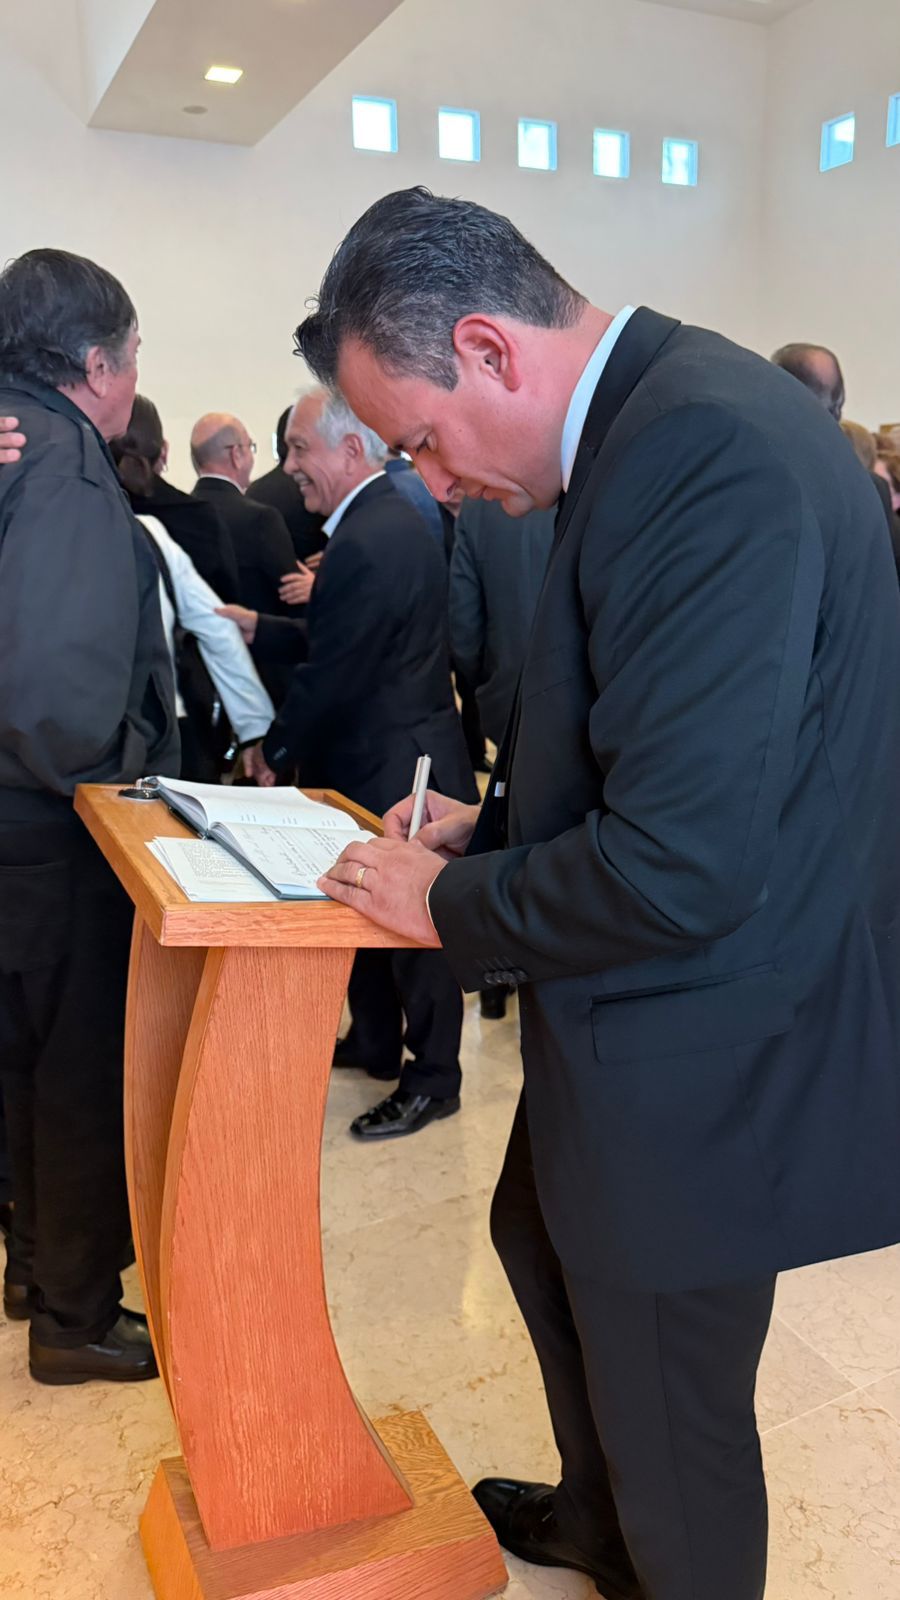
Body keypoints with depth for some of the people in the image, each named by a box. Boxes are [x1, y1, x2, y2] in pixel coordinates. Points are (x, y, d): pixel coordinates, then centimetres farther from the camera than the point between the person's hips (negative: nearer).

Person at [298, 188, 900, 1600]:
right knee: (542, 1240, 31)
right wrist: (494, 821, 4)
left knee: (671, 1417, 14)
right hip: (640, 1022, 10)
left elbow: (679, 869, -32)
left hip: (703, 1070, -10)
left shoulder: (711, 456, -28)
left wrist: (451, 904, -16)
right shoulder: (650, 421, 4)